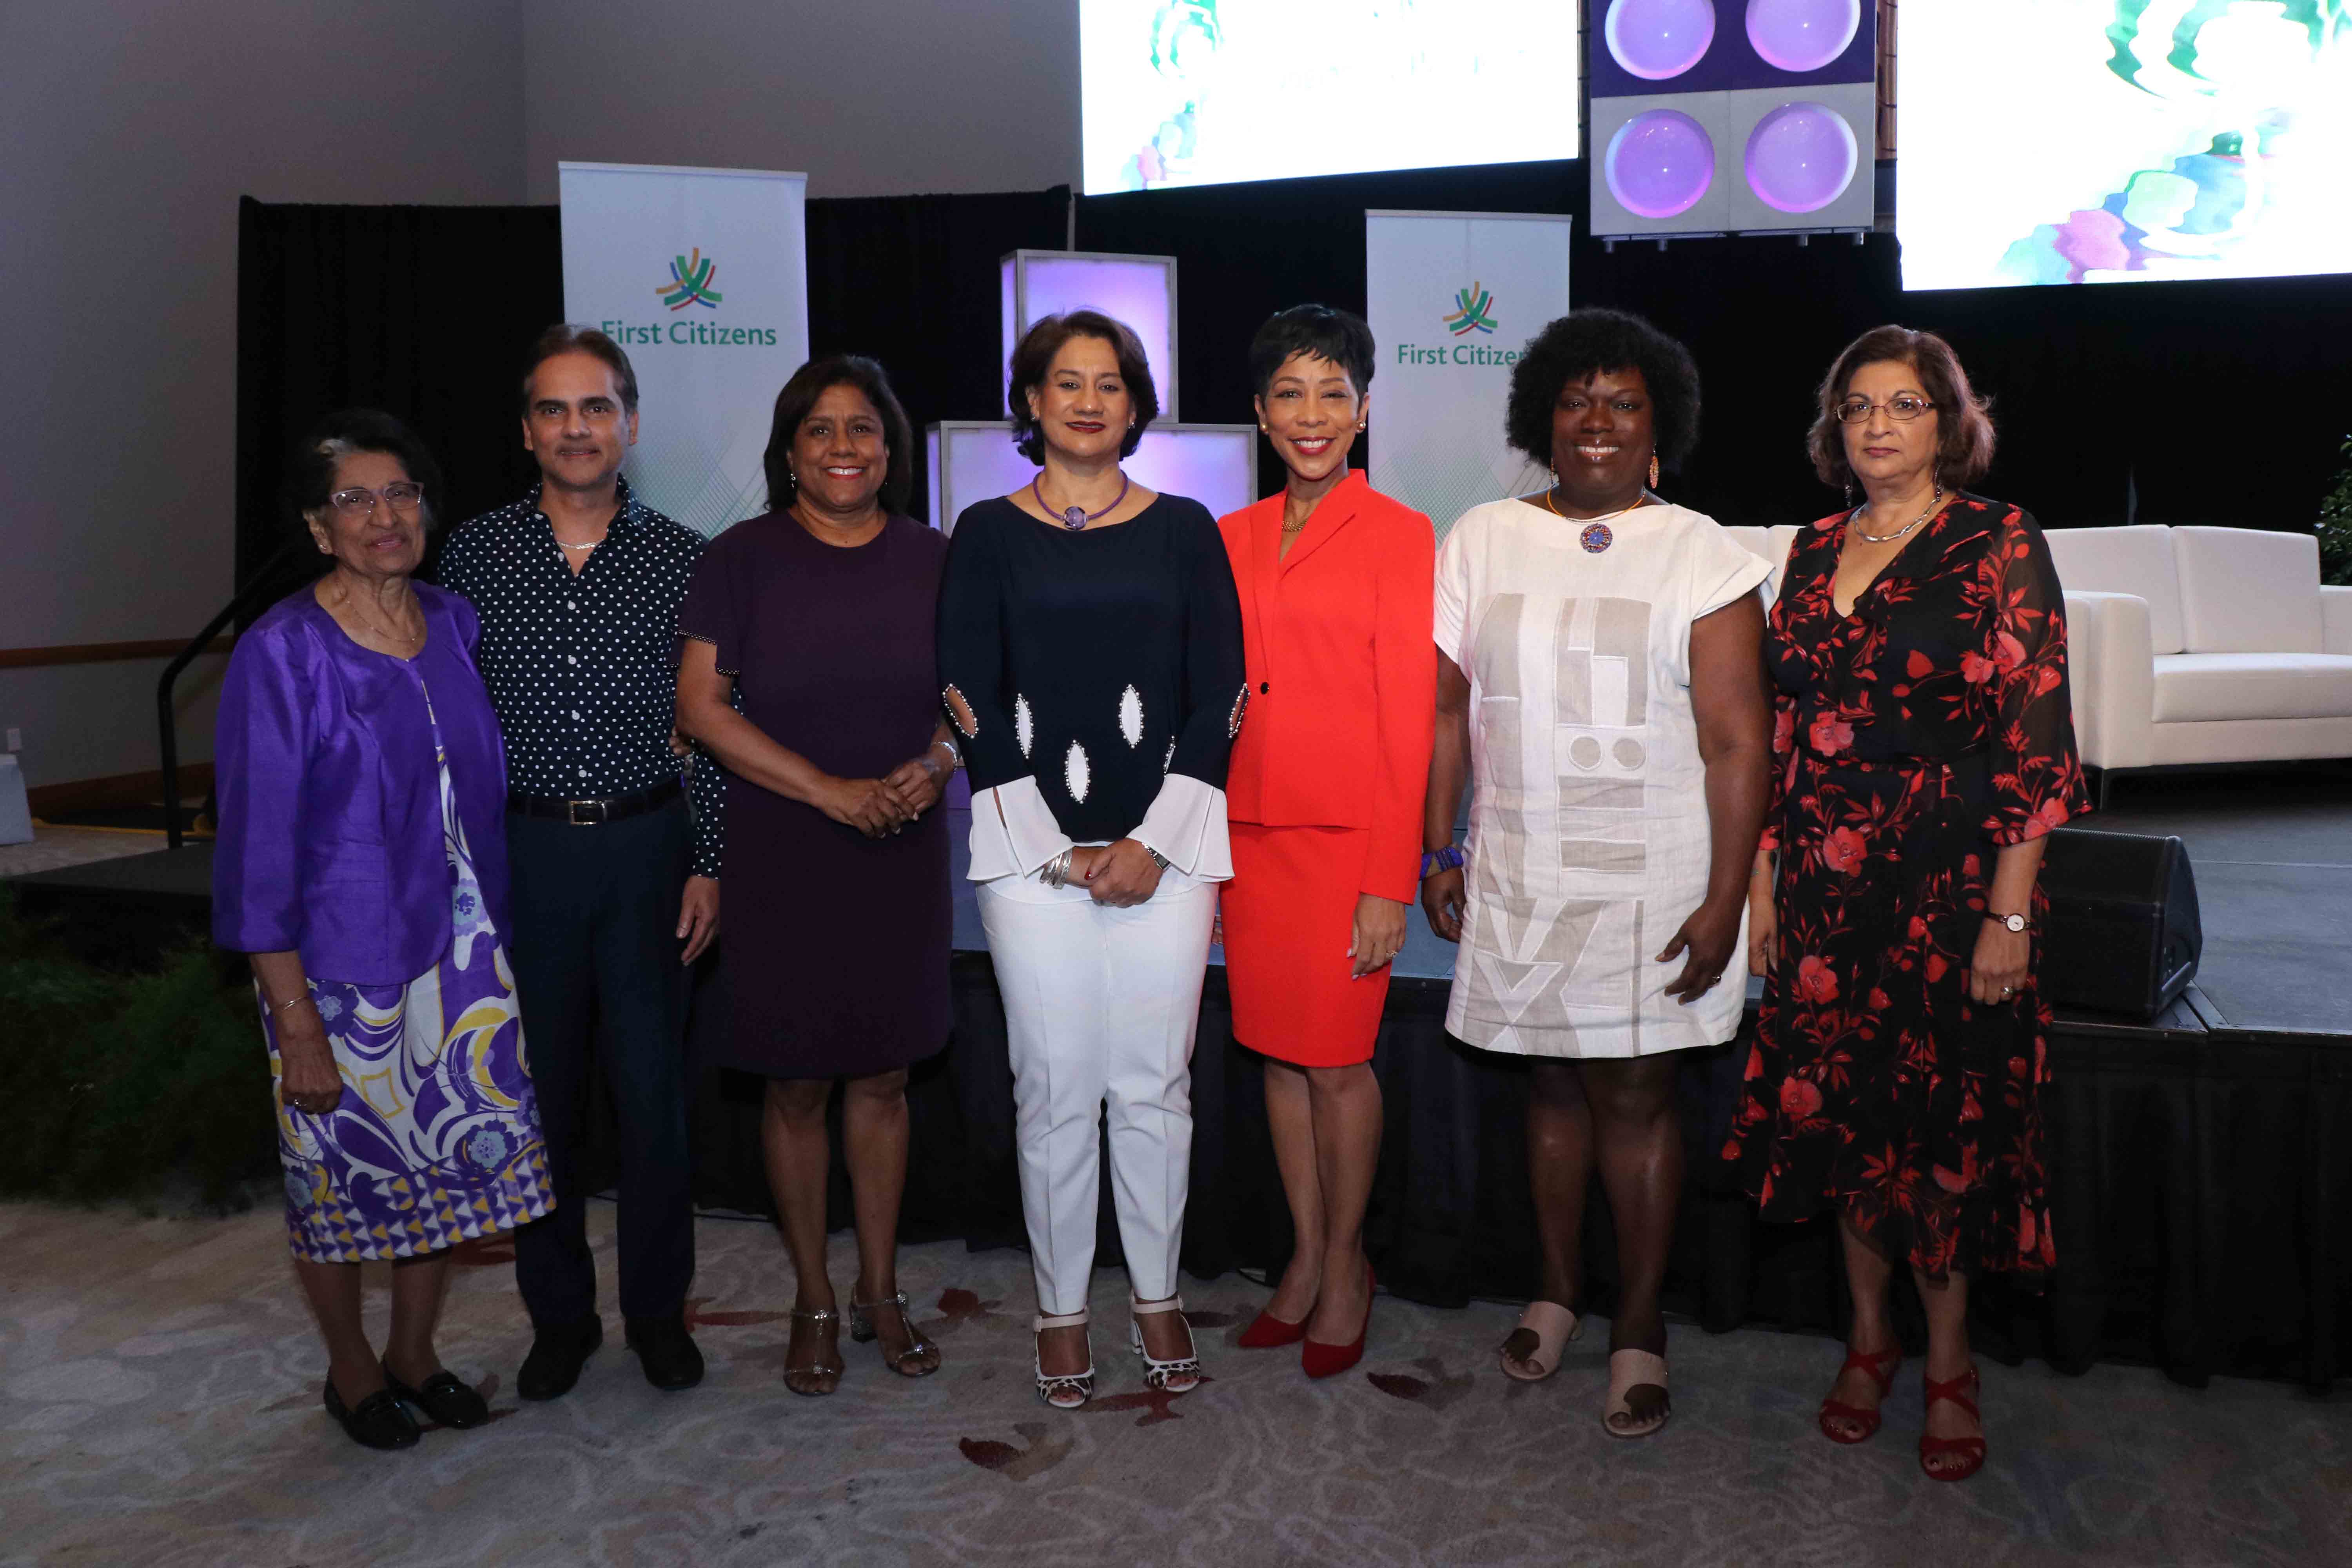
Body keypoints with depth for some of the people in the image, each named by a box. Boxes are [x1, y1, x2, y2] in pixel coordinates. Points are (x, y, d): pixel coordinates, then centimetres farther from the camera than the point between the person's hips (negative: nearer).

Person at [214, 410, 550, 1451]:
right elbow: (258, 851, -13)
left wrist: (495, 928, 10)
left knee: (455, 1156, 14)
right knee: (343, 1176, 11)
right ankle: (352, 1371, 35)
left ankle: (416, 1354, 37)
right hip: (340, 965, -5)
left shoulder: (455, 623, 3)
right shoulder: (282, 654, -14)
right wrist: (297, 1023, -16)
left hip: (461, 950, 5)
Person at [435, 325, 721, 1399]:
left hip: (646, 846, -1)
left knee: (653, 1089, 5)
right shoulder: (475, 553, 4)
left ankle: (657, 1309, 23)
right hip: (519, 851, 1)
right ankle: (560, 1315, 25)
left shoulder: (678, 558, 2)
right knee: (538, 1090, 9)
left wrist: (709, 865, -1)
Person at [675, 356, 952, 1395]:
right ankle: (814, 1302, 24)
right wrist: (829, 790, -16)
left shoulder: (931, 561, 5)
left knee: (883, 1077, 11)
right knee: (797, 1085, 7)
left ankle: (881, 1290, 27)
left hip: (903, 854, 2)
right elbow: (701, 705, -8)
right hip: (782, 855, -2)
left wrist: (935, 763, -12)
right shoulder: (743, 559, -4)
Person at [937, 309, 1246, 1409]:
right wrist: (1053, 848, -7)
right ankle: (1061, 1307, 20)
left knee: (1154, 1083, 6)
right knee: (1055, 1089, 4)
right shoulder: (989, 535, 5)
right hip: (1032, 846, 0)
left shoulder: (1183, 530, 8)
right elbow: (971, 702, 1)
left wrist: (1154, 843, -7)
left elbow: (1217, 699, 3)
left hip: (1165, 846, 1)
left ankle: (1157, 1296, 24)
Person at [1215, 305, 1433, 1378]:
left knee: (1337, 1060, 3)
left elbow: (1410, 719, -9)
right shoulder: (1233, 539, 10)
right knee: (1277, 1054, 13)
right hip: (1249, 836, 5)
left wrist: (1391, 882, -12)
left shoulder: (1398, 536, -6)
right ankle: (1306, 1256, 29)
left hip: (1347, 838, -5)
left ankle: (1346, 1266, 24)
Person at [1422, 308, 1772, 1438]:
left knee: (1635, 1095, 3)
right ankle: (1556, 1291, 30)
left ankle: (1639, 1328, 18)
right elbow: (1446, 709, 7)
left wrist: (1724, 901, -11)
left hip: (1653, 881, -2)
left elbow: (1737, 742, -7)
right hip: (1520, 875, 3)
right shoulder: (1481, 541, 5)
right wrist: (1436, 852, 5)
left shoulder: (1703, 558, -3)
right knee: (1552, 1084, 12)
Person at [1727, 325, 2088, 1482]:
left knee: (1945, 1112, 3)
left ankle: (1948, 1359, 23)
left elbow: (2037, 738, -10)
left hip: (1950, 875, -4)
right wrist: (1761, 877, 7)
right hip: (1823, 878, 5)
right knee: (1837, 1102, 9)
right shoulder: (1815, 548, 9)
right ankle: (1868, 1334, 28)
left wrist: (2010, 912, -14)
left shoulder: (1998, 543, -6)